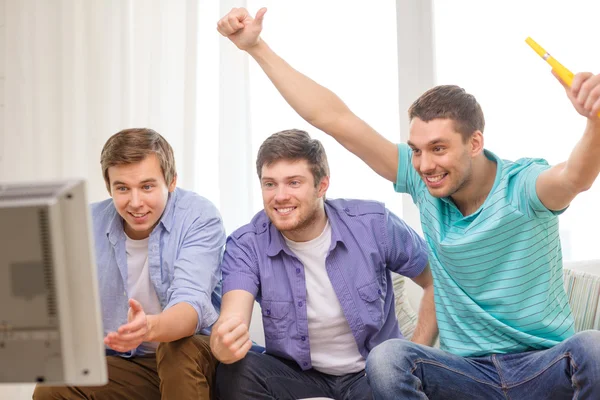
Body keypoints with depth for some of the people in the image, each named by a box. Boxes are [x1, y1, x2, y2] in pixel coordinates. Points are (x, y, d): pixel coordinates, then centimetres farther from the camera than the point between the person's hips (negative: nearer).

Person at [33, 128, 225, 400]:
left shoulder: (199, 217, -15)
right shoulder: (89, 224, -3)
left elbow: (191, 302, -30)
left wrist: (149, 328, -52)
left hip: (194, 356, -2)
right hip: (122, 363, 3)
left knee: (180, 350, -36)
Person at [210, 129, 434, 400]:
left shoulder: (372, 224, -11)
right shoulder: (246, 245, -10)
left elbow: (437, 283, 2)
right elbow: (233, 318, -26)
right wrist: (223, 342, -51)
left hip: (373, 373, -2)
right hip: (296, 374, 2)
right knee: (234, 373, -28)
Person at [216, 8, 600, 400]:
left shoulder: (523, 185, -12)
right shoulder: (423, 181, 0)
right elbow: (333, 118, 0)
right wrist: (257, 47, -1)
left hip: (548, 367, -2)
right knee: (387, 359, -27)